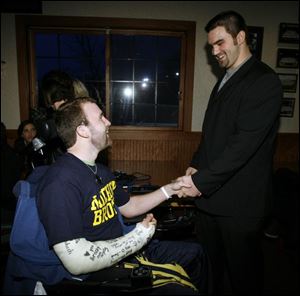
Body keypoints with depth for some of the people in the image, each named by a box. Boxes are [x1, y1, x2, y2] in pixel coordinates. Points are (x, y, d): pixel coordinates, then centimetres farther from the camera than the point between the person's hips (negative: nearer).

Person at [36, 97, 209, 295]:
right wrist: (138, 236, -19)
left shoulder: (101, 171, 7)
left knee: (195, 253, 15)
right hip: (100, 274, -9)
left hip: (126, 252, 9)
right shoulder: (60, 184, -26)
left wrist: (169, 190, 8)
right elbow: (76, 262, -29)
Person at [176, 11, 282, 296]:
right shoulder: (224, 81, 15)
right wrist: (195, 165, 5)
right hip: (210, 195, 8)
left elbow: (245, 143, -21)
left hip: (240, 202, -7)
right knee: (206, 263, 19)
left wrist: (202, 180, -18)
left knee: (243, 272, 12)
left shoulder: (264, 81, -12)